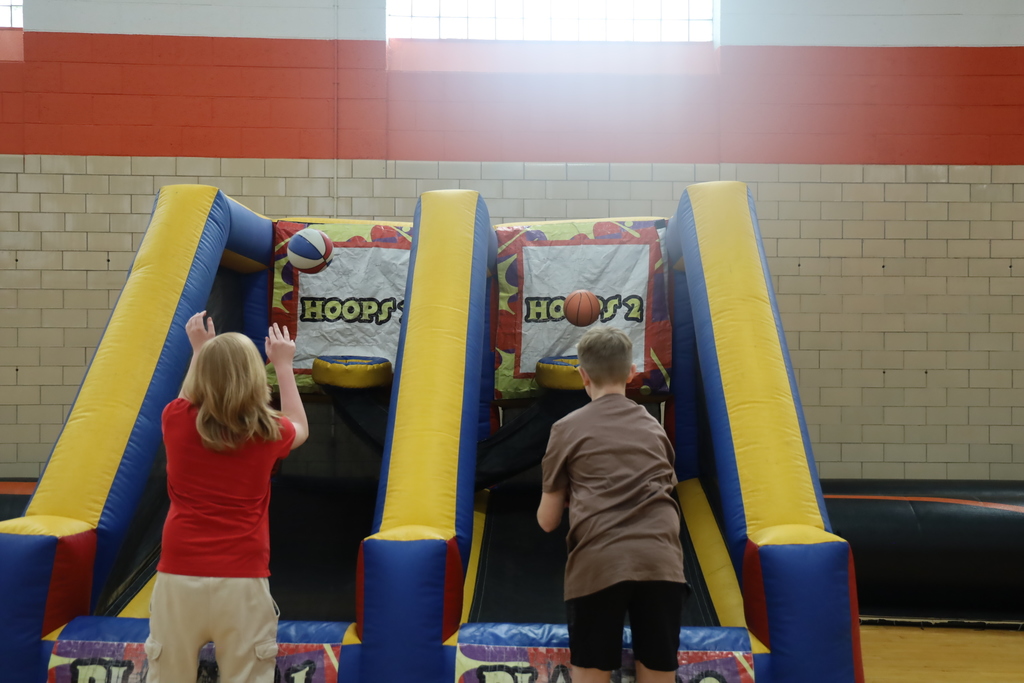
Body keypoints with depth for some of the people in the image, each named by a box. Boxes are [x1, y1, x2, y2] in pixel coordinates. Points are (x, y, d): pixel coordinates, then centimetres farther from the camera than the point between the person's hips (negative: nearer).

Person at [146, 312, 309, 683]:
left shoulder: (176, 420, -1)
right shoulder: (266, 431, -4)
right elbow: (300, 428, 20)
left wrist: (199, 351, 31)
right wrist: (283, 364, 24)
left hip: (178, 577, 2)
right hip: (242, 582, -2)